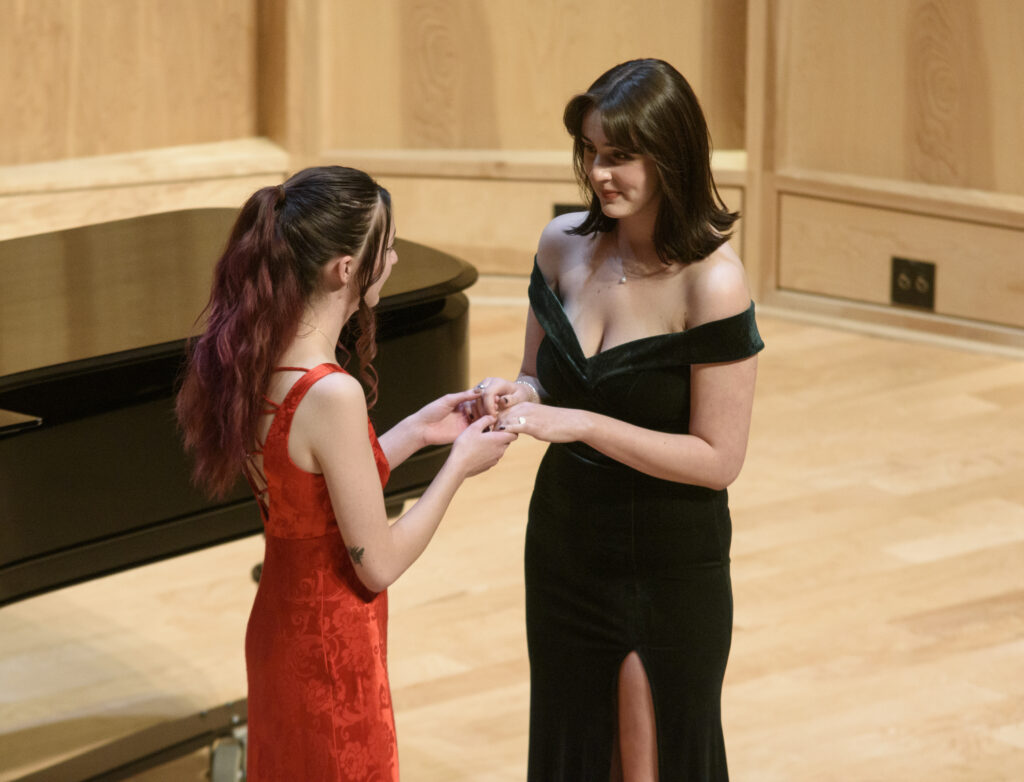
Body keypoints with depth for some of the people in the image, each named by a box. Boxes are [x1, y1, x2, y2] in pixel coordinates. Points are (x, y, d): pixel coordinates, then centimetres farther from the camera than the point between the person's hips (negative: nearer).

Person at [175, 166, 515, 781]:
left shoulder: (256, 361, -3)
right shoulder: (332, 394, -30)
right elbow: (379, 564, -22)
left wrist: (416, 431, 10)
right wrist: (460, 465, -10)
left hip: (281, 628, 9)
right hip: (332, 653, -8)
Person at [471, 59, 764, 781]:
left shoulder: (712, 282, -21)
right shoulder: (565, 245, -3)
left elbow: (717, 458, -20)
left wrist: (579, 424, -25)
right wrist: (517, 395, -13)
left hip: (669, 566, -6)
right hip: (565, 549, 6)